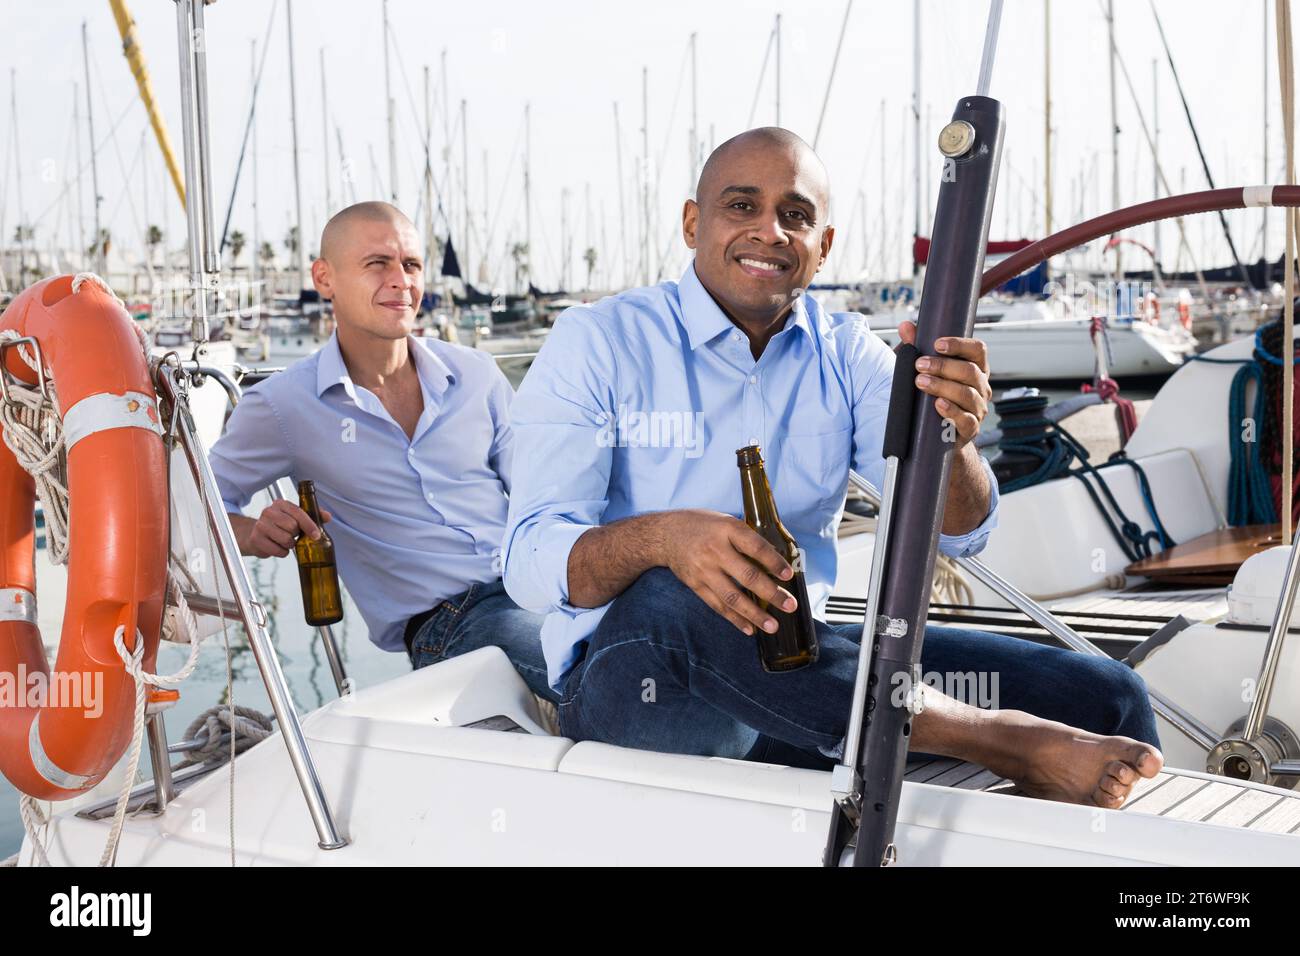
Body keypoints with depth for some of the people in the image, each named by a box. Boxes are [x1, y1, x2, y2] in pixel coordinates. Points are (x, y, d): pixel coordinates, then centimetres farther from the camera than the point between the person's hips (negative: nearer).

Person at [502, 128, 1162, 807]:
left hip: (799, 662, 4)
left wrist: (946, 438, -28)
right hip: (632, 673, -3)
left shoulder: (847, 353, 7)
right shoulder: (596, 343, -5)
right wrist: (662, 537, -37)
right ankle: (1008, 743, -29)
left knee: (1107, 697, -11)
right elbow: (531, 563, -16)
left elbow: (957, 532, -5)